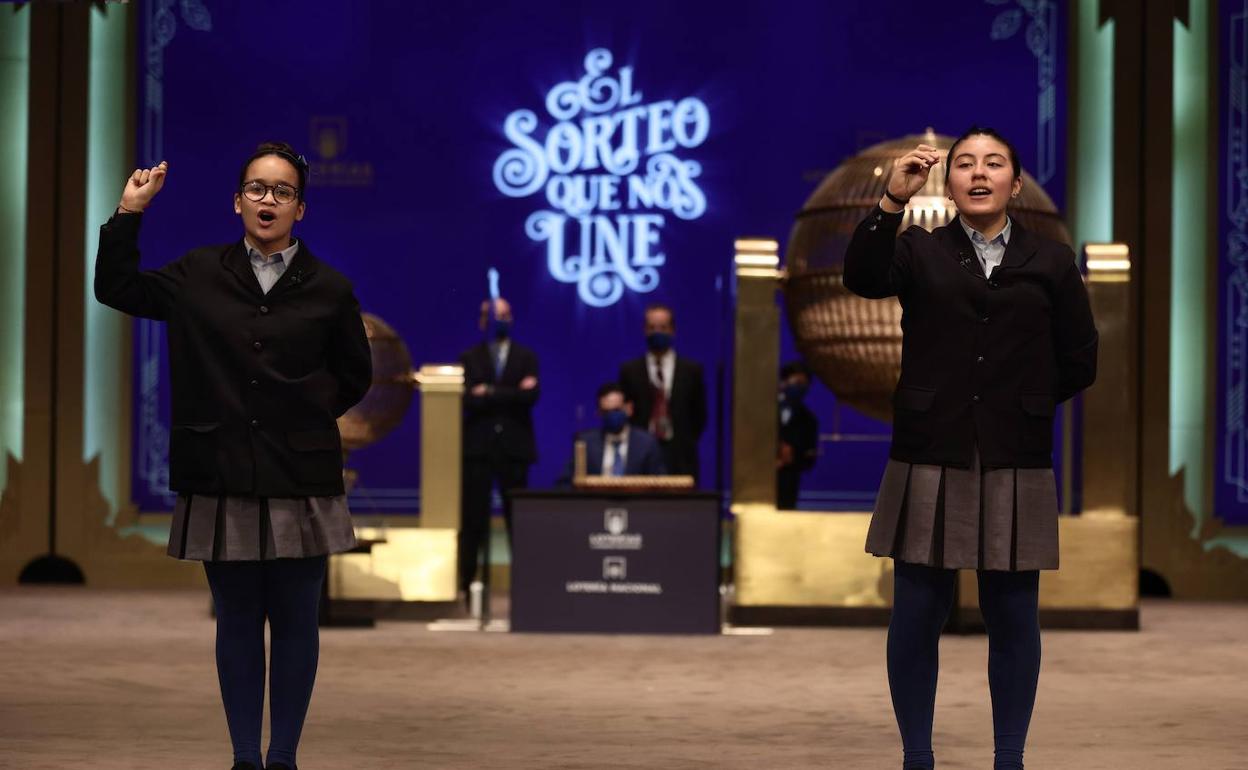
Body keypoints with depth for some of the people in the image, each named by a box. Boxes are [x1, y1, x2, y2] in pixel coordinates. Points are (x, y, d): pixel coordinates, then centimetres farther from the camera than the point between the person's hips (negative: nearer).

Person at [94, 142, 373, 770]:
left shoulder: (329, 289, 1)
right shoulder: (198, 277, 5)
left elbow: (354, 377, 12)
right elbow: (114, 287, 16)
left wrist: (307, 407, 0)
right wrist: (129, 212, 7)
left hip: (301, 480, -1)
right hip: (222, 479, 1)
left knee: (295, 623, 5)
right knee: (236, 622, 7)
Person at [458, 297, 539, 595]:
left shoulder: (526, 357, 10)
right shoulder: (469, 358, 7)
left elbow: (531, 395, -7)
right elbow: (469, 400, -8)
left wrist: (490, 393, -10)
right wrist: (512, 394, -12)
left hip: (514, 446, 1)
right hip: (477, 447, -1)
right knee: (473, 520, -1)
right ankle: (467, 582, 2)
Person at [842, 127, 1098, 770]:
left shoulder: (1051, 262, 8)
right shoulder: (918, 251, 6)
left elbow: (1078, 361, 11)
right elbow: (862, 278, -15)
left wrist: (1024, 401, 7)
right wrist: (892, 201, -26)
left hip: (1016, 466, 0)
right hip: (929, 460, 0)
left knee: (1013, 619, 4)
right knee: (916, 614, 2)